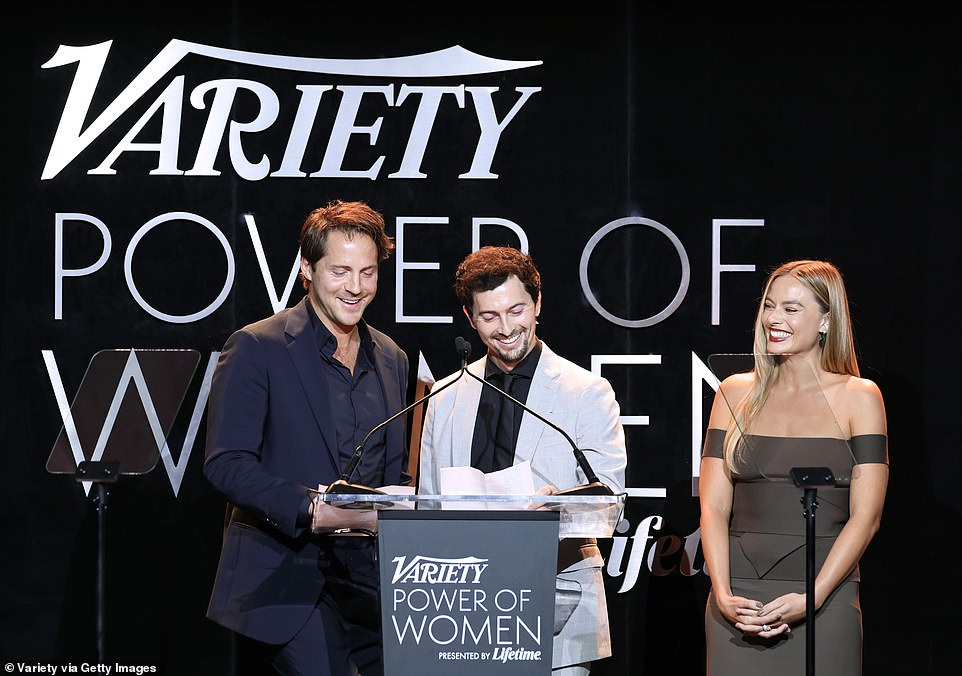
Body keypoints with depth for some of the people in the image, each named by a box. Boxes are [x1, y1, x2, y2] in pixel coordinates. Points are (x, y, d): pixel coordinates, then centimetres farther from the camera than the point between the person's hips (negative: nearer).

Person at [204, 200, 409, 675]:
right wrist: (308, 507, -23)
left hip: (368, 579, 6)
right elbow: (226, 465, -10)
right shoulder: (256, 348, -3)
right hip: (287, 576, -5)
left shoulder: (391, 360, 16)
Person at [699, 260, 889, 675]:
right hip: (741, 599, 2)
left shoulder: (858, 398, 2)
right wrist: (724, 595, -9)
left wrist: (810, 599, -13)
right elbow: (713, 507, 4)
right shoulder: (736, 393, 8)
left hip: (824, 602, -2)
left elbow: (865, 516, -3)